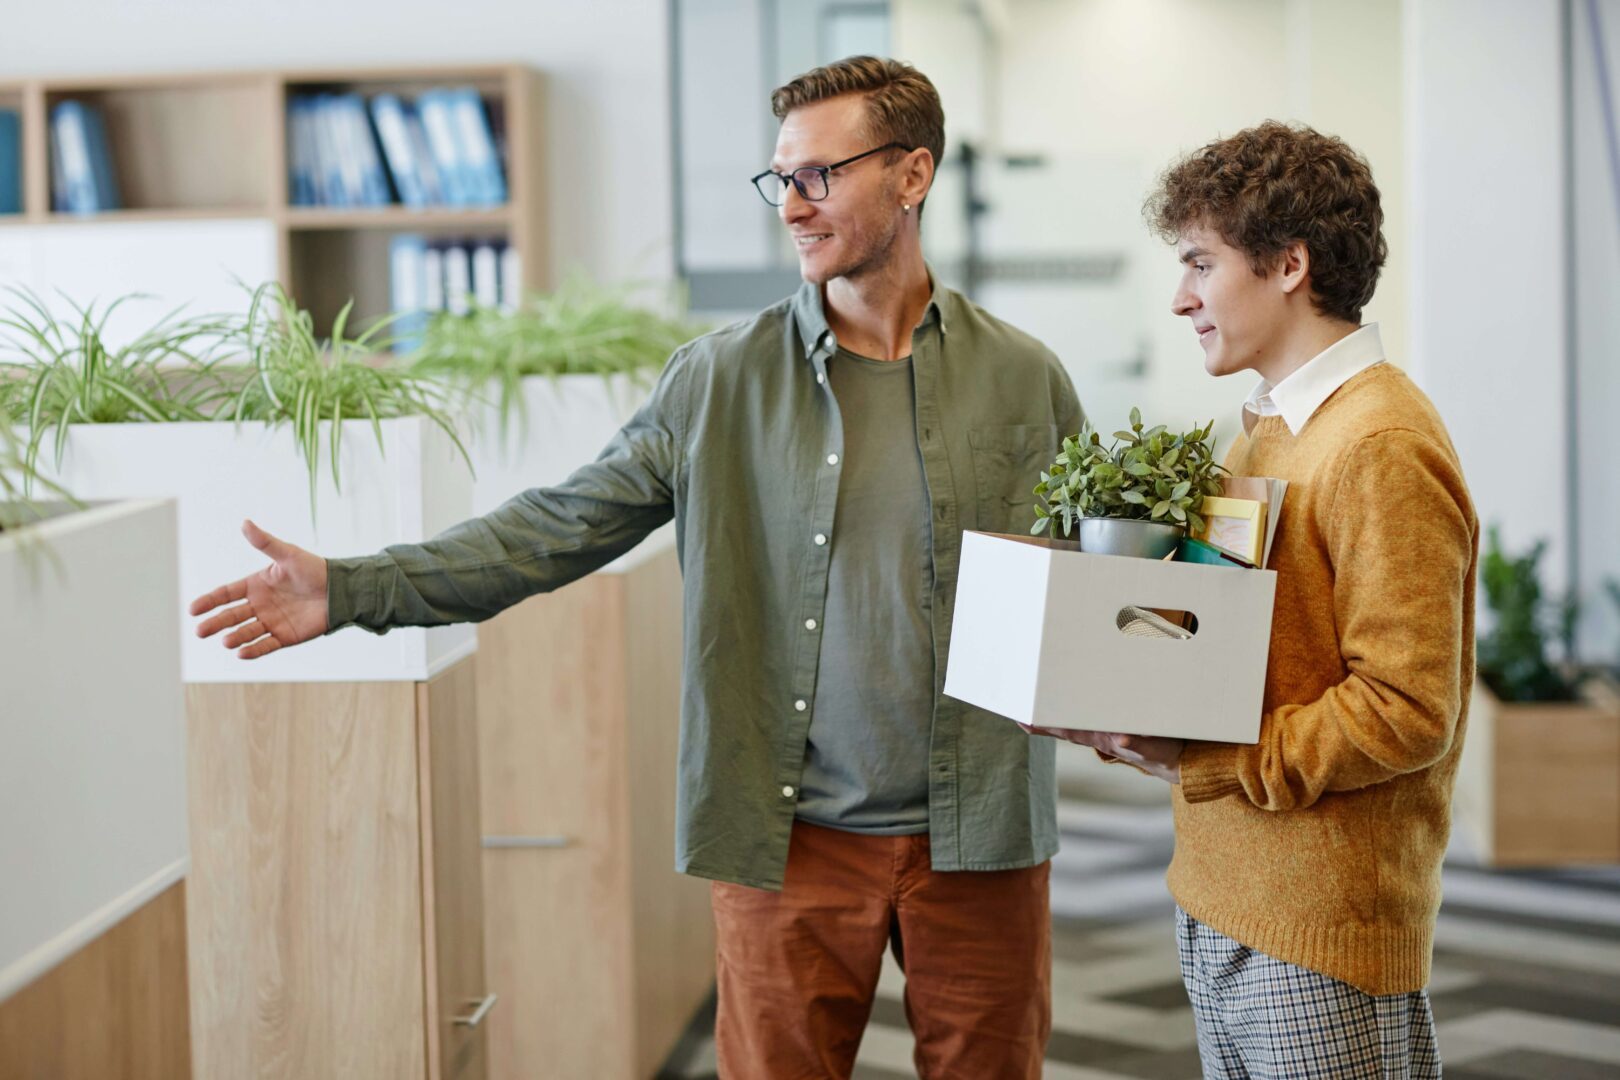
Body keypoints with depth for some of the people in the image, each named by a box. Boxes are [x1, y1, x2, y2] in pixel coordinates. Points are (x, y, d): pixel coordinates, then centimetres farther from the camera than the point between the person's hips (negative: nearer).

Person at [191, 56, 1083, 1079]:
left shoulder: (1025, 380, 1)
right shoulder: (720, 380, 0)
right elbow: (562, 526, -2)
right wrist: (353, 589, -11)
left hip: (979, 839, 0)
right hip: (791, 838, 0)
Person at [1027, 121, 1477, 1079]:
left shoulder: (1383, 450, -16)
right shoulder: (1267, 431, 13)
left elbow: (1409, 712, -20)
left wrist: (1197, 759, -20)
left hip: (1320, 933, -9)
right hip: (1221, 902, 9)